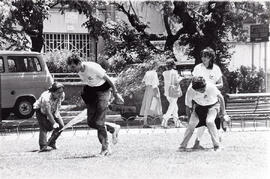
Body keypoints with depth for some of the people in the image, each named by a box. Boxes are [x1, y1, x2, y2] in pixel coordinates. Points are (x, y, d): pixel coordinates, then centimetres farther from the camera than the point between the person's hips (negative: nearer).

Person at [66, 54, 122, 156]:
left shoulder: (92, 67, -27)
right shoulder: (79, 71, -5)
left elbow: (108, 79, -18)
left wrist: (115, 94, -12)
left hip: (102, 89, -7)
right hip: (91, 90, 8)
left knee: (99, 122, -13)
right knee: (91, 122, 2)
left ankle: (105, 149, -2)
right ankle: (113, 128, 23)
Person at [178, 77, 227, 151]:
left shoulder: (211, 87, -34)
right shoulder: (190, 91, -29)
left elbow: (220, 97, -14)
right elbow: (188, 107, -12)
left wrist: (223, 111, -3)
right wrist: (190, 119, -1)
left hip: (212, 105, -2)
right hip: (199, 106, 2)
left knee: (209, 121, -26)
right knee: (191, 124, -12)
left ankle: (216, 145, -15)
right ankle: (183, 146, 3)